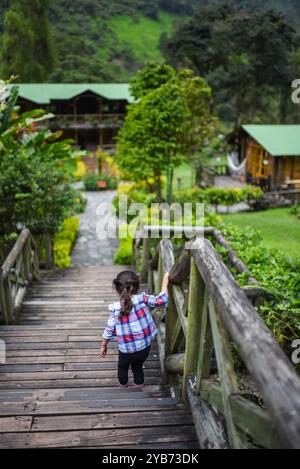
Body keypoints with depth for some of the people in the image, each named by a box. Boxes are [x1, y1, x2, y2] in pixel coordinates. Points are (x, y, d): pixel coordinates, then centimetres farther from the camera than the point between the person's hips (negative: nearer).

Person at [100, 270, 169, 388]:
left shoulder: (115, 308, -17)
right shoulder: (142, 299, -17)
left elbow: (109, 330, -10)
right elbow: (161, 301, -12)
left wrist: (103, 345, 5)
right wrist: (165, 282, -2)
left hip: (126, 350, 0)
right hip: (144, 347, 1)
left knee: (123, 366, 31)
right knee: (137, 366, 30)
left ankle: (123, 384, 52)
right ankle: (139, 384, 42)